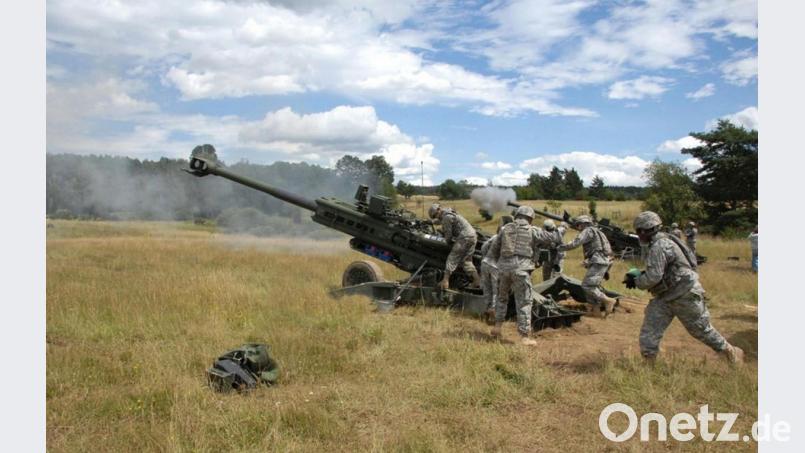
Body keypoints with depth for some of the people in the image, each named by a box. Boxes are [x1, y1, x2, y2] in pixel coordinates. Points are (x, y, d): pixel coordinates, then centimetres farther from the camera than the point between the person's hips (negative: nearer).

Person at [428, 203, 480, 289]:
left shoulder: (446, 217, -10)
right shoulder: (450, 214, 21)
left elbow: (448, 235, -8)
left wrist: (449, 243, 8)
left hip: (465, 238, -10)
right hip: (473, 236, 10)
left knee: (452, 258, -7)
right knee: (466, 260, 17)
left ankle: (445, 281, -11)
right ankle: (477, 280, 12)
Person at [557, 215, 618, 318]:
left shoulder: (588, 230, -3)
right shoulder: (597, 232, 28)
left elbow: (575, 243, -15)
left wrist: (559, 248, -6)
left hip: (598, 263, -10)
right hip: (602, 262, 10)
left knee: (587, 286, -13)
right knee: (591, 286, 12)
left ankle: (608, 301, -12)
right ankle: (596, 310, 11)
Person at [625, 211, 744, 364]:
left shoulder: (659, 246, -22)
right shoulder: (661, 242, 10)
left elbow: (653, 277, -28)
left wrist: (636, 281, -13)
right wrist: (639, 275, 8)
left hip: (685, 295, -9)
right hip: (665, 297, 10)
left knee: (701, 329, 9)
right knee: (649, 331, 0)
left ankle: (731, 352, 30)